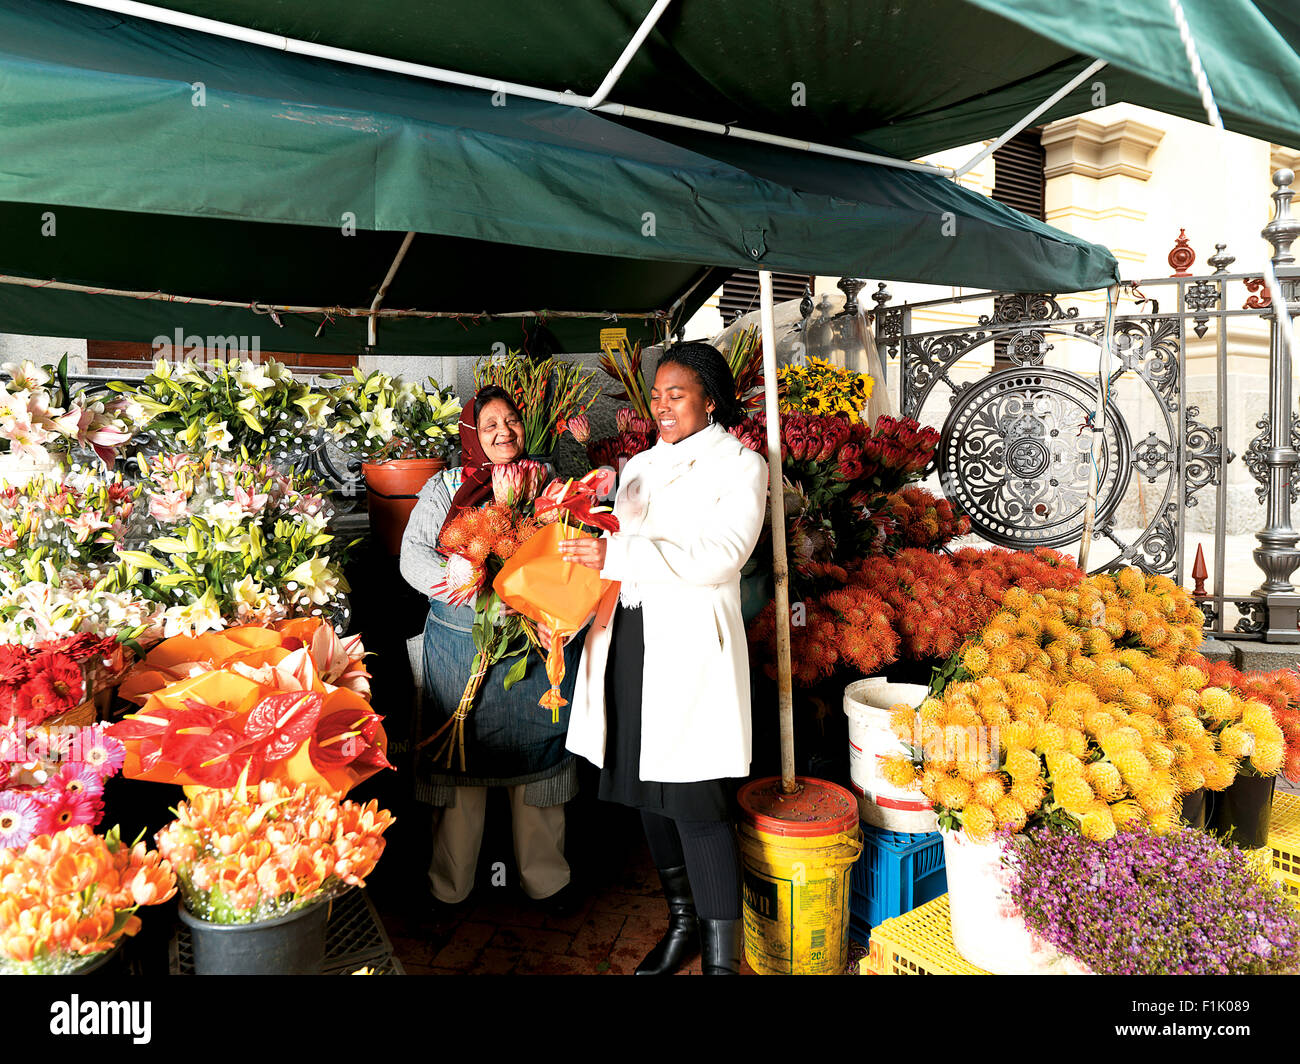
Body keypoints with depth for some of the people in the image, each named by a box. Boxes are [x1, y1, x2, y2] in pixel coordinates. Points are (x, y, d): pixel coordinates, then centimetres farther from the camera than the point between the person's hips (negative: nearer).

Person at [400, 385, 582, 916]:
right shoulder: (444, 488, 6)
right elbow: (413, 557, -4)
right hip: (461, 646, 0)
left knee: (537, 753, 8)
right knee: (459, 756, 6)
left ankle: (545, 877, 26)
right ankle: (449, 885, 23)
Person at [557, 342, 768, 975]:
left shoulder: (740, 466, 0)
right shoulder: (639, 466, 19)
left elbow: (721, 555, -15)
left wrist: (617, 556, -21)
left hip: (692, 641, -6)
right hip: (628, 637, 6)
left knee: (696, 802, -7)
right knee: (646, 789, 12)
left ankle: (721, 954, 6)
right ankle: (682, 923, 31)